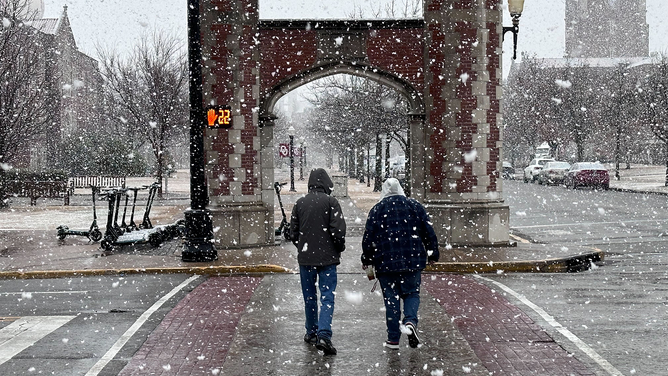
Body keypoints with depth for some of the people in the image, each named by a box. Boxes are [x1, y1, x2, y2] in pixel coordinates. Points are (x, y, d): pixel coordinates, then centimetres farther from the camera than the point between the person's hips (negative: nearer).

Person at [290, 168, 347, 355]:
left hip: (305, 257, 3)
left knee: (309, 297, 15)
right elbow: (338, 230, -13)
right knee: (327, 297, -3)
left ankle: (311, 332, 26)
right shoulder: (331, 202, -8)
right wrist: (339, 248, 4)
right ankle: (323, 335, -16)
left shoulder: (300, 203, 2)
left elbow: (293, 233, 6)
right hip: (327, 257, -3)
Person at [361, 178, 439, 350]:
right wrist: (433, 254, 17)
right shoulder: (415, 206, 5)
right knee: (412, 293, 14)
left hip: (386, 263, -1)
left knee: (391, 299, 5)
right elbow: (429, 232, 7)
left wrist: (367, 260, 14)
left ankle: (393, 339, 7)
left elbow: (369, 238, 2)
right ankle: (410, 320, -12)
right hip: (413, 261, 1)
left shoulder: (377, 210, 1)